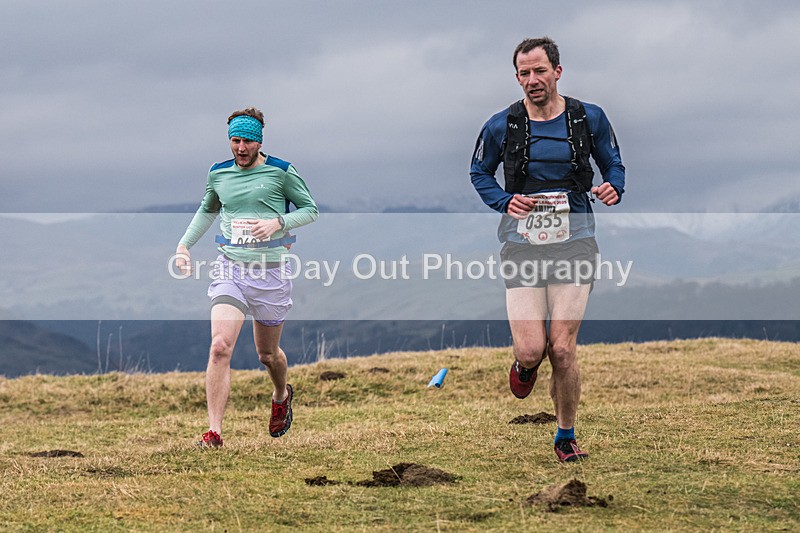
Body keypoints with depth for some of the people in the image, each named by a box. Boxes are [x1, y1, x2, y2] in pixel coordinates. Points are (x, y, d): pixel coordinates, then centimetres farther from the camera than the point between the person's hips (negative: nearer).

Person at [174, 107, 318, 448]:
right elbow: (207, 210, 26)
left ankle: (281, 395, 49)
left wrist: (277, 223, -14)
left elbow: (310, 210, 2)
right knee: (220, 346, -18)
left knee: (267, 354, 13)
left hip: (271, 271, -2)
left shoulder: (280, 171, -4)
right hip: (230, 268, 2)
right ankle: (214, 432, -19)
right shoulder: (218, 173, 7)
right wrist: (185, 244, 15)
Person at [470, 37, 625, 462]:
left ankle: (566, 438, 14)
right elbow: (479, 172, 16)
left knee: (562, 349, -5)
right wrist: (504, 201, -3)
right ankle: (525, 367, 30)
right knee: (530, 351, -10)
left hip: (573, 243, 0)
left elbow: (613, 163, 18)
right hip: (522, 246, 0)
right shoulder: (502, 126, 1)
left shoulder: (589, 119, 3)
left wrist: (613, 189, -5)